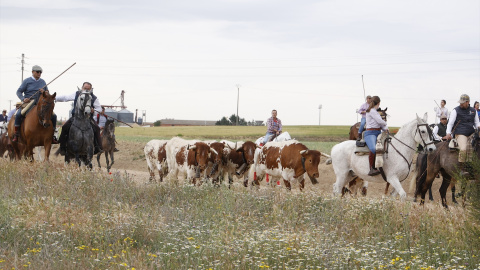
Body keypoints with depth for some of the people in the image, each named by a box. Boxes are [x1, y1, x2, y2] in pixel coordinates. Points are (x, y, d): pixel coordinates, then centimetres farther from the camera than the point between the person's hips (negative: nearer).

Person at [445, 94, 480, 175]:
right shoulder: (456, 110, 5)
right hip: (460, 133, -5)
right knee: (463, 149, -24)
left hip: (471, 133, 5)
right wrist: (448, 133, -12)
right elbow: (450, 123, 1)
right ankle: (462, 169, -20)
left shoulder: (473, 111, 17)